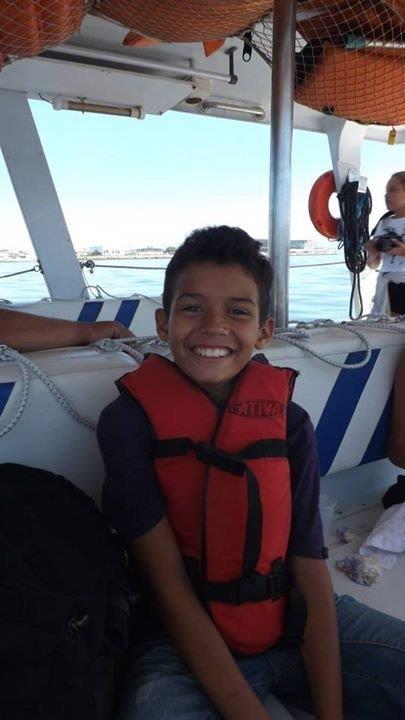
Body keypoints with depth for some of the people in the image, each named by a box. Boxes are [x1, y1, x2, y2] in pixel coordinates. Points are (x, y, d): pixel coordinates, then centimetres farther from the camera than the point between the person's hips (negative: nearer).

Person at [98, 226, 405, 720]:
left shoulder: (289, 421, -2)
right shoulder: (130, 420, -12)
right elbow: (170, 588, -14)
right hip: (183, 644, -3)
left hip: (294, 622, 3)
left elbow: (311, 573, -5)